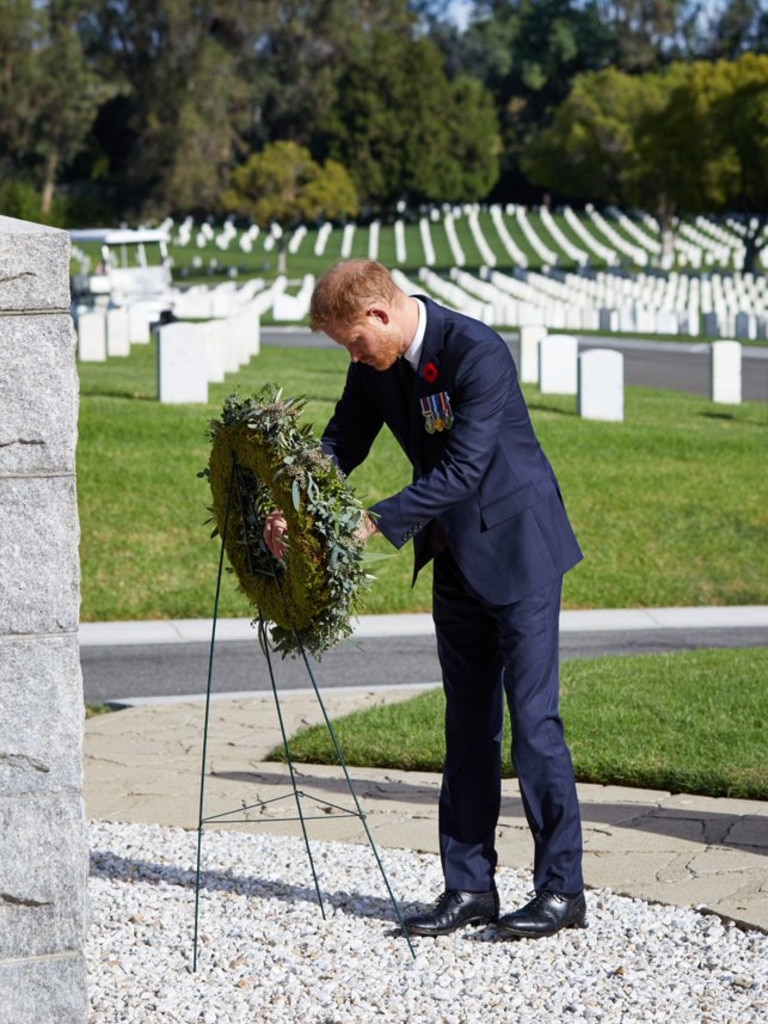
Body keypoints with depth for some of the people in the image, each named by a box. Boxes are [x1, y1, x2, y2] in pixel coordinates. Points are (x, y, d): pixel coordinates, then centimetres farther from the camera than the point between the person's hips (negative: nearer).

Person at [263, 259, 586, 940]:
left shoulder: (478, 353, -24)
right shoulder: (377, 365, 0)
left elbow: (461, 470, -27)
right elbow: (342, 442, 7)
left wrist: (375, 523, -27)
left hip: (518, 550, -8)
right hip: (456, 556, 8)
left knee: (533, 716, -8)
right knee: (468, 724, 9)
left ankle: (562, 889, -2)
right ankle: (470, 886, 14)